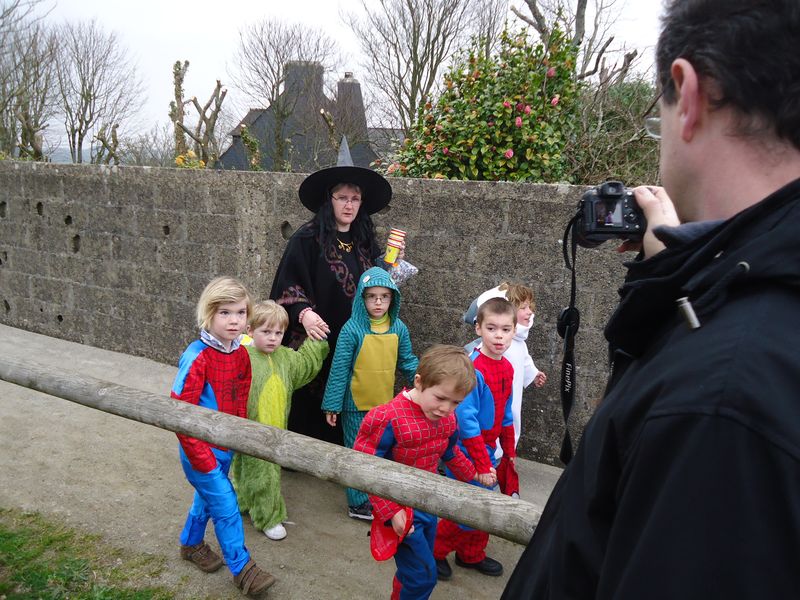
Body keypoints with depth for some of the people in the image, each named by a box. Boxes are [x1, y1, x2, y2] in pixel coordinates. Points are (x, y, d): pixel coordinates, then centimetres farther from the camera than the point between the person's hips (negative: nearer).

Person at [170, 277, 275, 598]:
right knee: (226, 507, 0)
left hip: (226, 447, 7)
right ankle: (243, 569, 16)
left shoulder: (240, 354, -3)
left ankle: (191, 544, 48)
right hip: (201, 449, -7)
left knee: (207, 496, 24)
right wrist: (201, 458, -19)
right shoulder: (196, 357, -25)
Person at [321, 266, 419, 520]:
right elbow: (339, 369, -11)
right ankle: (359, 503, 23)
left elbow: (408, 362, 8)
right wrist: (332, 405, -9)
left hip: (385, 403, 4)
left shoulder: (399, 328, -2)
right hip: (356, 404, -4)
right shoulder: (352, 329, -14)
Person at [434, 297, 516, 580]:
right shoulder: (473, 369, -22)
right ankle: (434, 551, 21)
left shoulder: (507, 368, 3)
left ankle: (471, 555, 37)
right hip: (468, 451, -8)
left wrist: (509, 451, 17)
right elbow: (466, 420, -23)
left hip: (489, 449, 8)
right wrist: (482, 463, -20)